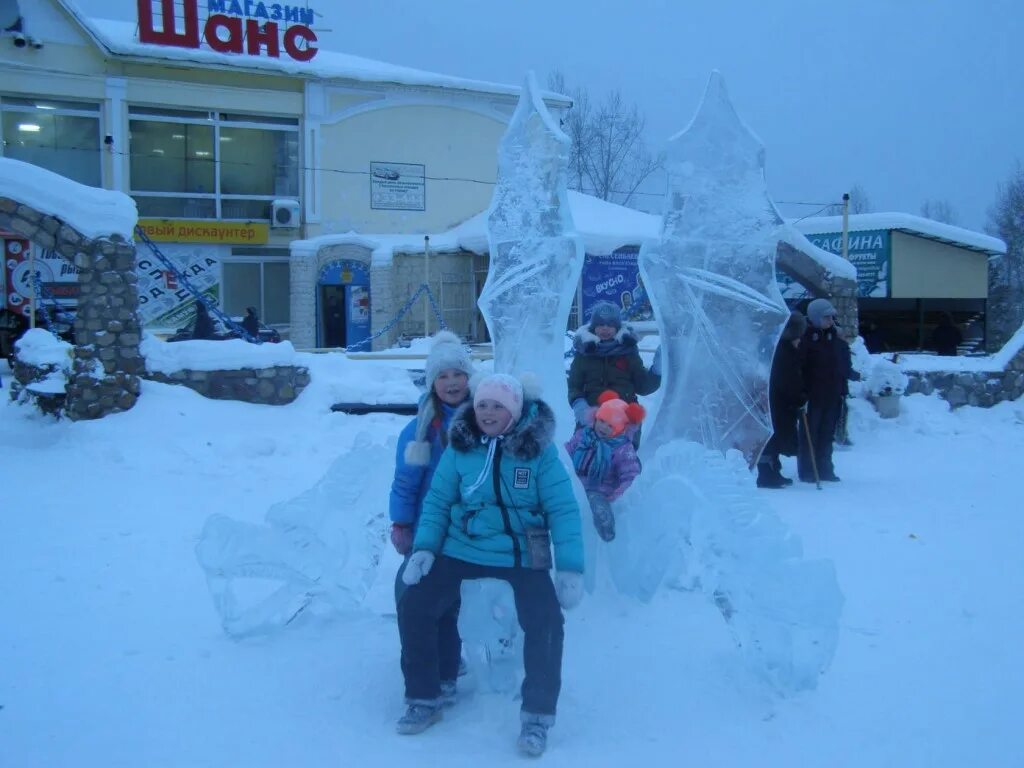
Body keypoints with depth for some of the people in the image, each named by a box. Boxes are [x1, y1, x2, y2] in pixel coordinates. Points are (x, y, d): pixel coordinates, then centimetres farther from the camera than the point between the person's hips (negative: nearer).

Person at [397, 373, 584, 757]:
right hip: (462, 549, 3)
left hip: (523, 555, -2)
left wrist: (570, 567, -17)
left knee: (546, 624, -20)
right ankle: (423, 700, 14)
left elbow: (562, 508, -11)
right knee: (414, 608, -8)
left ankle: (536, 716, 2)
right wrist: (424, 546, -9)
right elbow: (437, 500, 4)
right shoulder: (460, 446, -3)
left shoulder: (539, 449, -10)